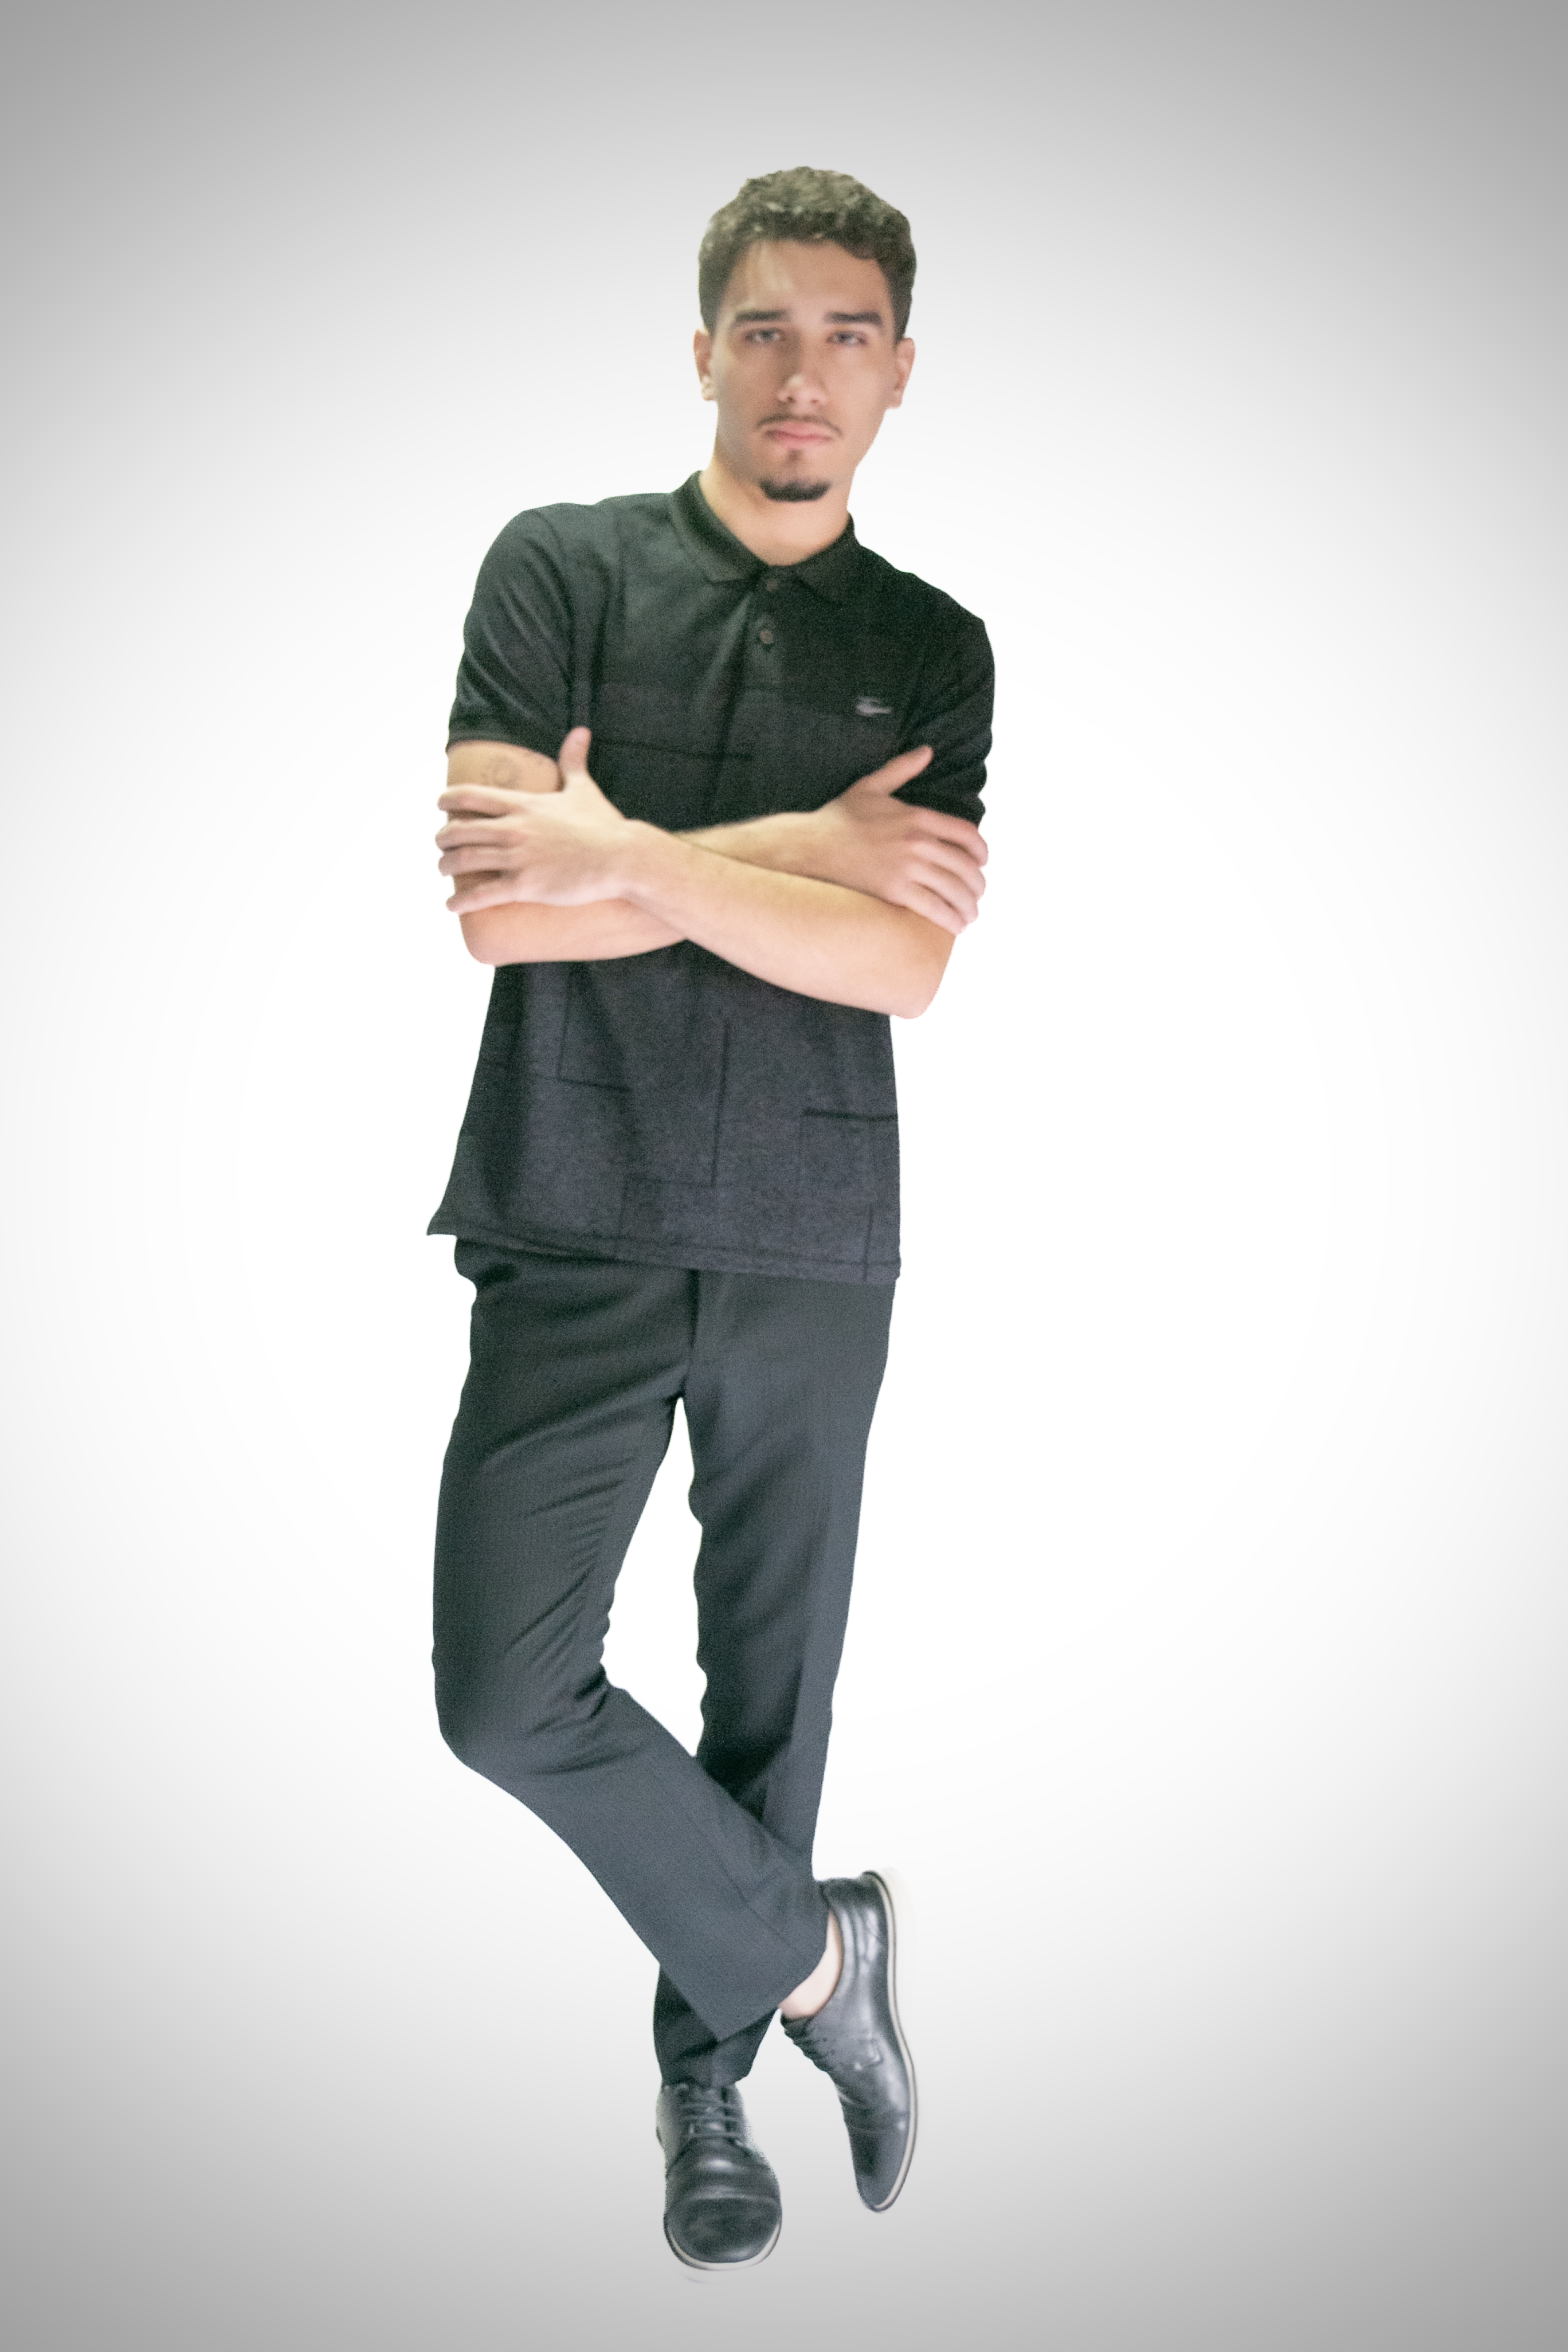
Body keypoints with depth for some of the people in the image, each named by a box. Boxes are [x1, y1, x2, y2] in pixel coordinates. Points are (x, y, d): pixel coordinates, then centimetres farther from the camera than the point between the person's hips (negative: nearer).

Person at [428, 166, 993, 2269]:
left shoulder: (936, 649, 7)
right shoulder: (562, 565, 2)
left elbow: (906, 964, -6)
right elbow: (500, 902, -11)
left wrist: (642, 857, -15)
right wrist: (809, 848, -10)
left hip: (813, 1249, 2)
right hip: (578, 1229, -1)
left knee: (774, 1689, 11)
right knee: (508, 1691, -7)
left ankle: (712, 2066, 33)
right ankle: (812, 1952, 15)